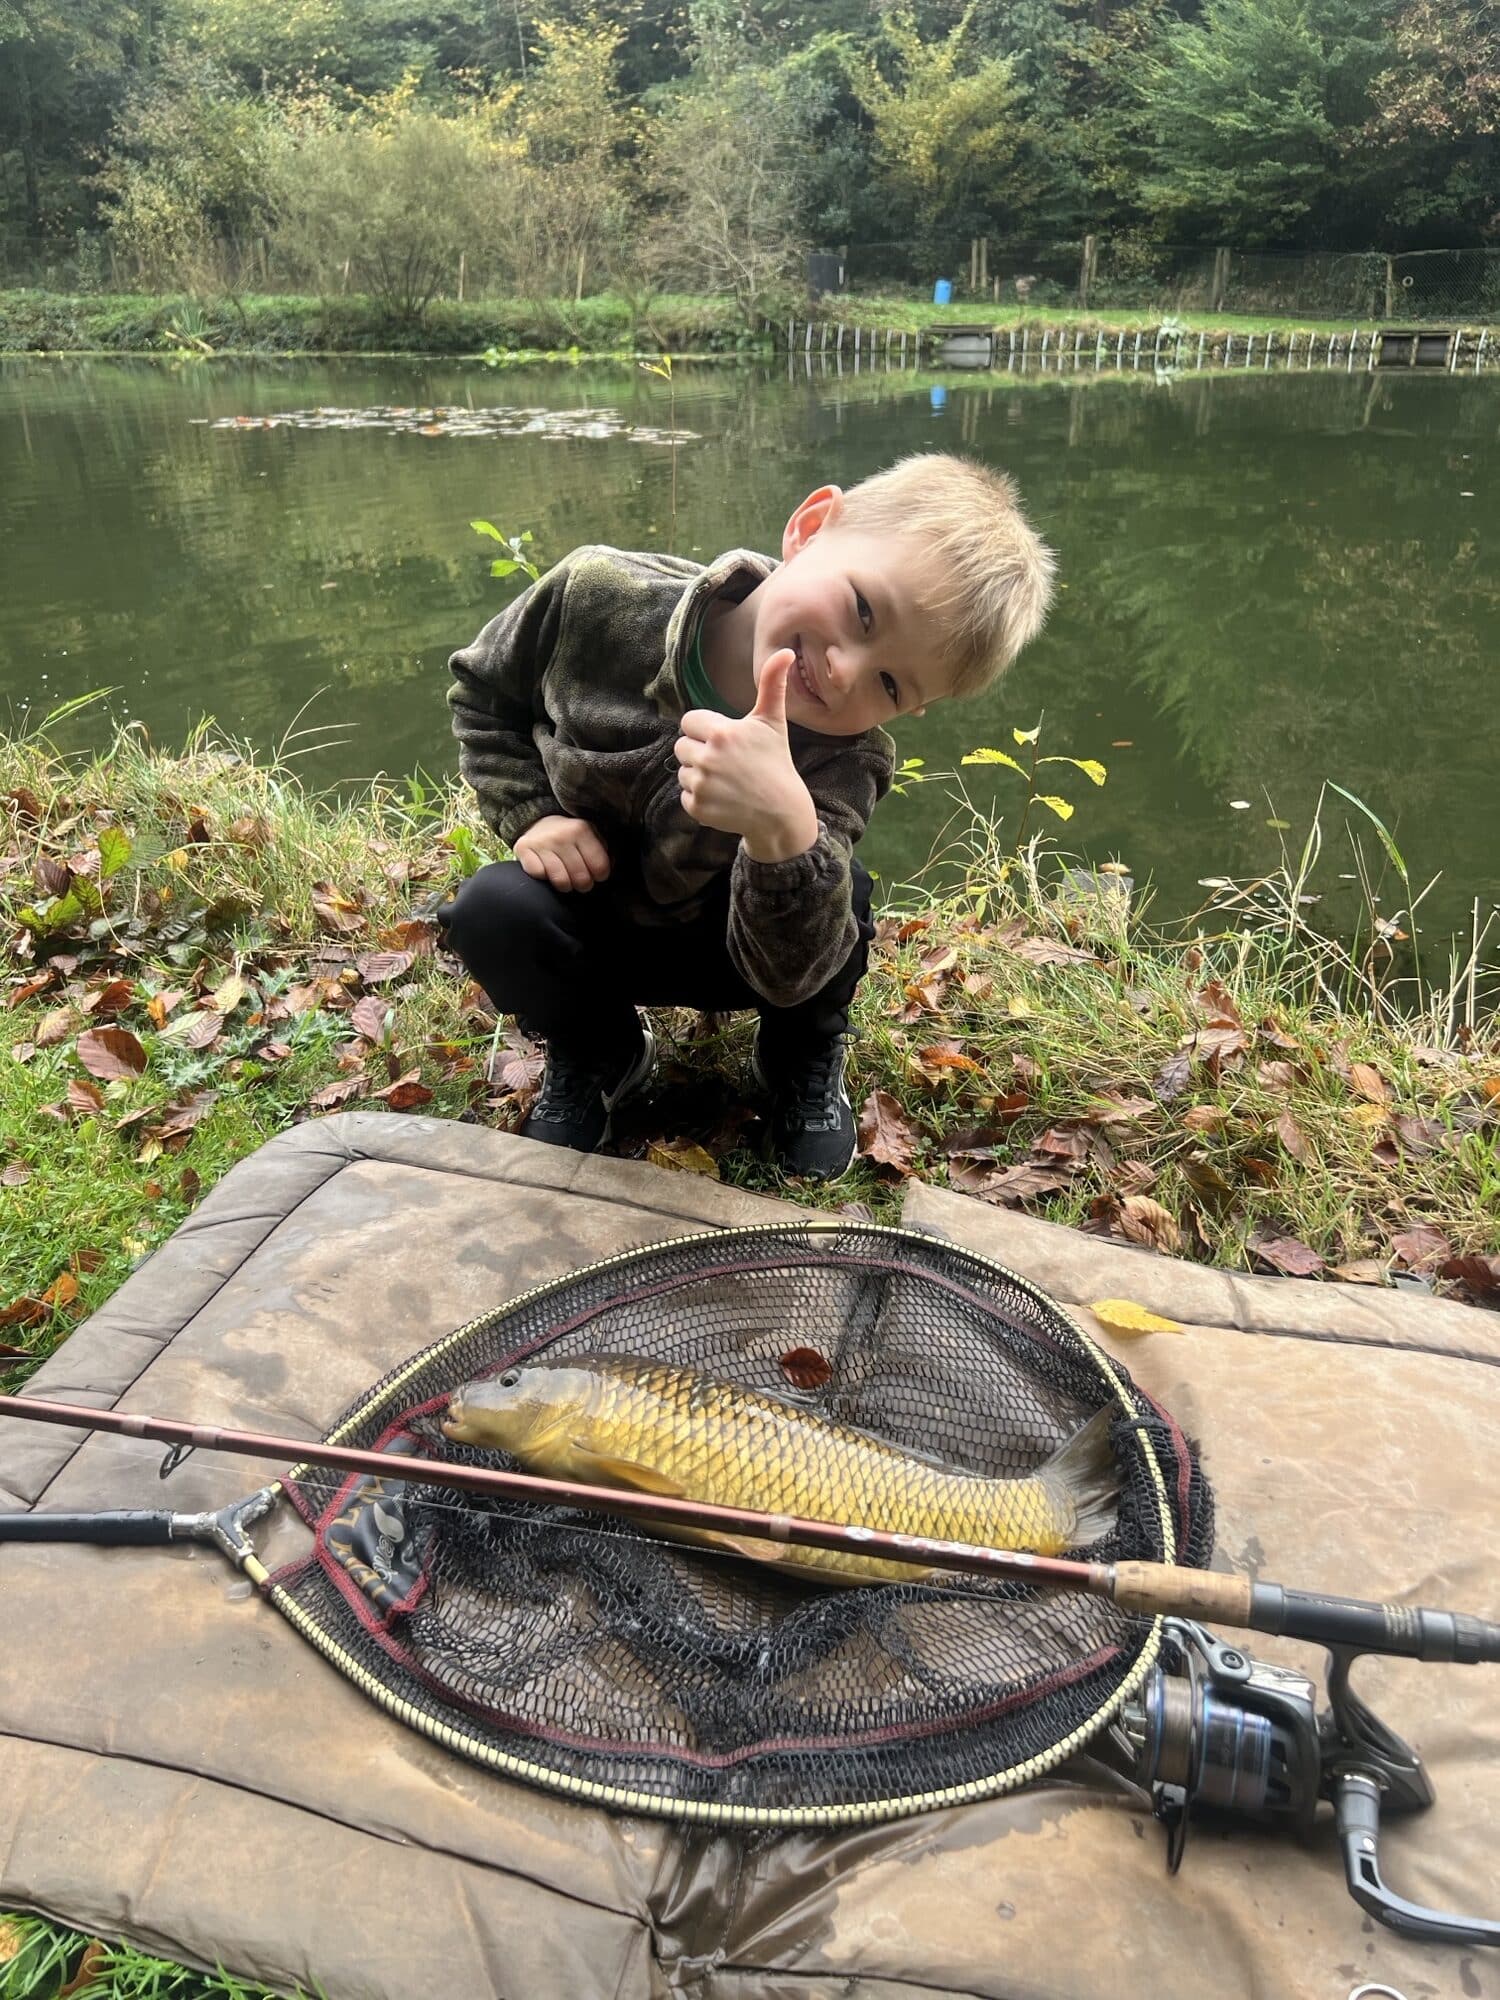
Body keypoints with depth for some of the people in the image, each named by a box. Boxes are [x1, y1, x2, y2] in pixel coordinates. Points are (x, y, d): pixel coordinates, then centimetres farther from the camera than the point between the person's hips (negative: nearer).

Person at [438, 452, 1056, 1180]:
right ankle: (595, 1052, 2)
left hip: (721, 941, 0)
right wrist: (531, 815, -19)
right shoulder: (597, 596, -25)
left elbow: (787, 973, -37)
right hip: (586, 922, 1)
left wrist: (784, 830, -56)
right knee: (492, 909, -32)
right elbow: (481, 692, -3)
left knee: (838, 886, -31)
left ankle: (804, 1057, 3)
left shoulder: (845, 759, -27)